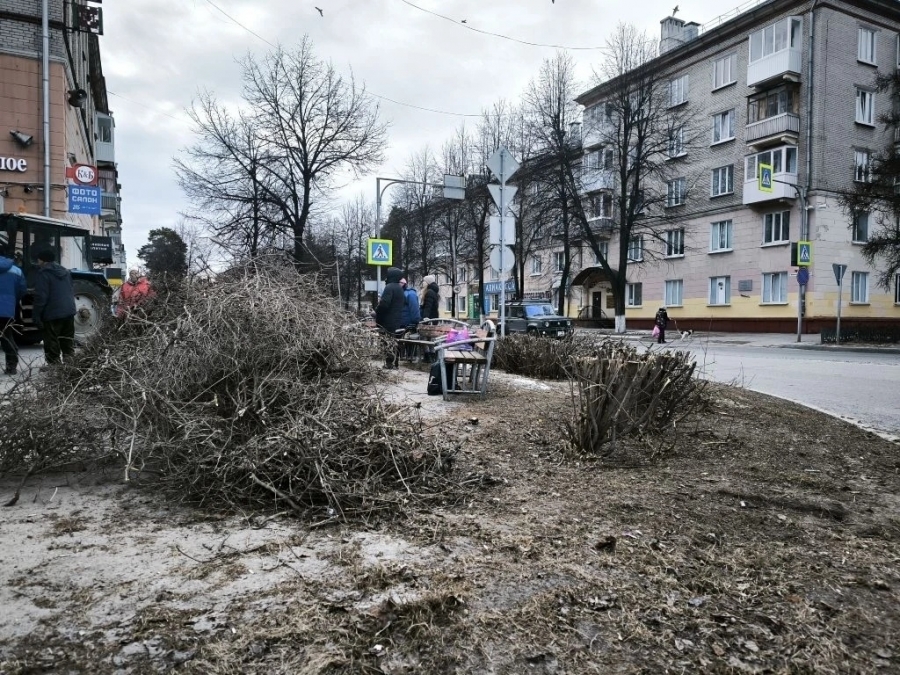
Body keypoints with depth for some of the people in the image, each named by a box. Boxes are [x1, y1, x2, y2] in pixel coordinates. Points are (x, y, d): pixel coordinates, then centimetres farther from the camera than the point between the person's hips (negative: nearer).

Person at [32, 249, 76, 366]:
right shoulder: (65, 271, 15)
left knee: (52, 343, -2)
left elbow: (41, 297, -16)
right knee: (68, 340, 14)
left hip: (52, 314, -8)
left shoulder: (43, 273, -10)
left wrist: (36, 316, -12)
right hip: (69, 312, 8)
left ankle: (54, 365, -2)